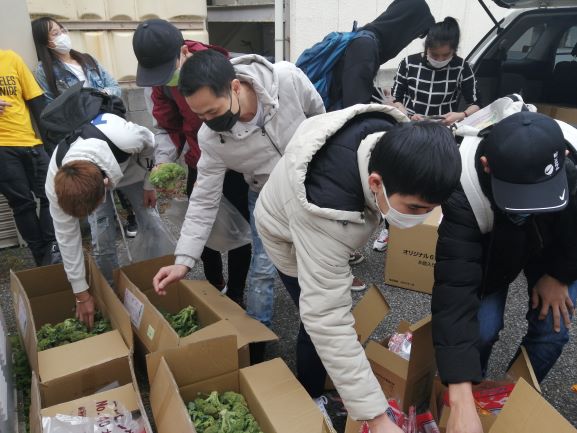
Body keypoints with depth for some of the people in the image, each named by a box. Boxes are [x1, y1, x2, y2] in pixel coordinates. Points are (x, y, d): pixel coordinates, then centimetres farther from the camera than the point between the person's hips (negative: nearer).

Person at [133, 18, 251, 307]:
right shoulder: (162, 78, -7)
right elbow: (167, 126, 0)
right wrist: (163, 162, -17)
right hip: (198, 162, 6)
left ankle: (236, 294, 20)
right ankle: (214, 284, 34)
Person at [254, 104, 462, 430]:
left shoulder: (393, 139, -32)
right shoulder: (325, 212, -50)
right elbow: (327, 322, -44)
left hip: (329, 221, 6)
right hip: (290, 234, -6)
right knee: (319, 324, 0)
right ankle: (309, 399, 31)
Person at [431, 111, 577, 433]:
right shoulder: (466, 190, -44)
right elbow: (455, 287, -47)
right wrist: (462, 400, -49)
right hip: (490, 249, -2)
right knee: (482, 327, -15)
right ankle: (476, 392, 20)